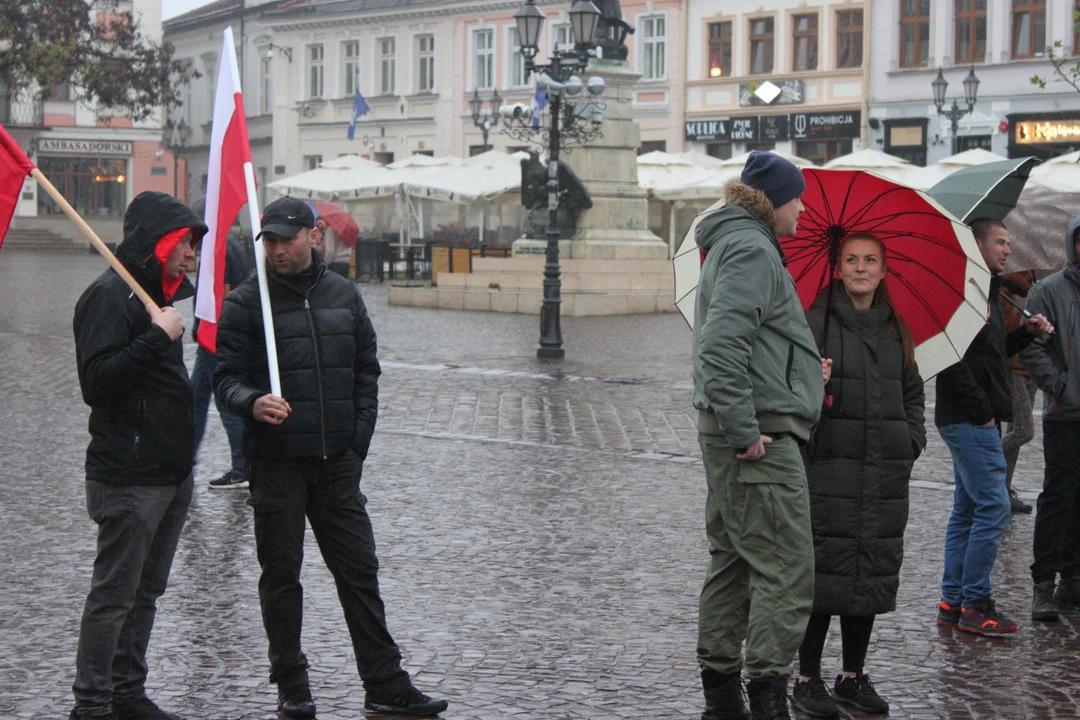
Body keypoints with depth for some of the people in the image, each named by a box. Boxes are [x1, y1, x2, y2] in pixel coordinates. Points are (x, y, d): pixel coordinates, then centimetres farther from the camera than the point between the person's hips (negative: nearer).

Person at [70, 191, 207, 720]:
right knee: (113, 595, -5)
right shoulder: (109, 295, -12)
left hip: (173, 473, 9)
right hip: (129, 478, -9)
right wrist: (158, 336, -24)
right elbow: (97, 380, -23)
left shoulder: (167, 292, 17)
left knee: (146, 592, 14)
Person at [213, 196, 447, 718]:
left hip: (338, 461, 3)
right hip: (276, 462, -3)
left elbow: (366, 369, 16)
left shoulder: (344, 295, 10)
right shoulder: (246, 302, -3)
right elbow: (226, 376, -5)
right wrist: (252, 403, -27)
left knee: (359, 571, 5)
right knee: (281, 575, 5)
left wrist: (358, 436, 7)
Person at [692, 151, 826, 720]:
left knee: (733, 562, 14)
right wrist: (744, 431, -22)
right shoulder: (752, 249, -12)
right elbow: (722, 344, -23)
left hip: (735, 429, 11)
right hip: (761, 433, -11)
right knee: (785, 569, -9)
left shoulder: (733, 244, 20)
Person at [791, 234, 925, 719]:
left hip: (885, 475, 5)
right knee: (825, 570, -5)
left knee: (873, 573, 8)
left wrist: (912, 439, 9)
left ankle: (853, 676, 19)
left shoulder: (896, 329, 14)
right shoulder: (816, 321, -3)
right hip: (829, 468, -5)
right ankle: (808, 679, 5)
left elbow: (912, 392, 21)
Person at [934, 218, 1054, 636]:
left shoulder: (984, 291, 19)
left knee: (968, 510, 12)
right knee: (994, 507, -10)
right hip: (969, 421, -11)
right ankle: (974, 605, -6)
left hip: (973, 422, 11)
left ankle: (953, 602, 16)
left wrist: (1026, 332, 9)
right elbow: (953, 359, -22)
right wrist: (981, 410, -19)